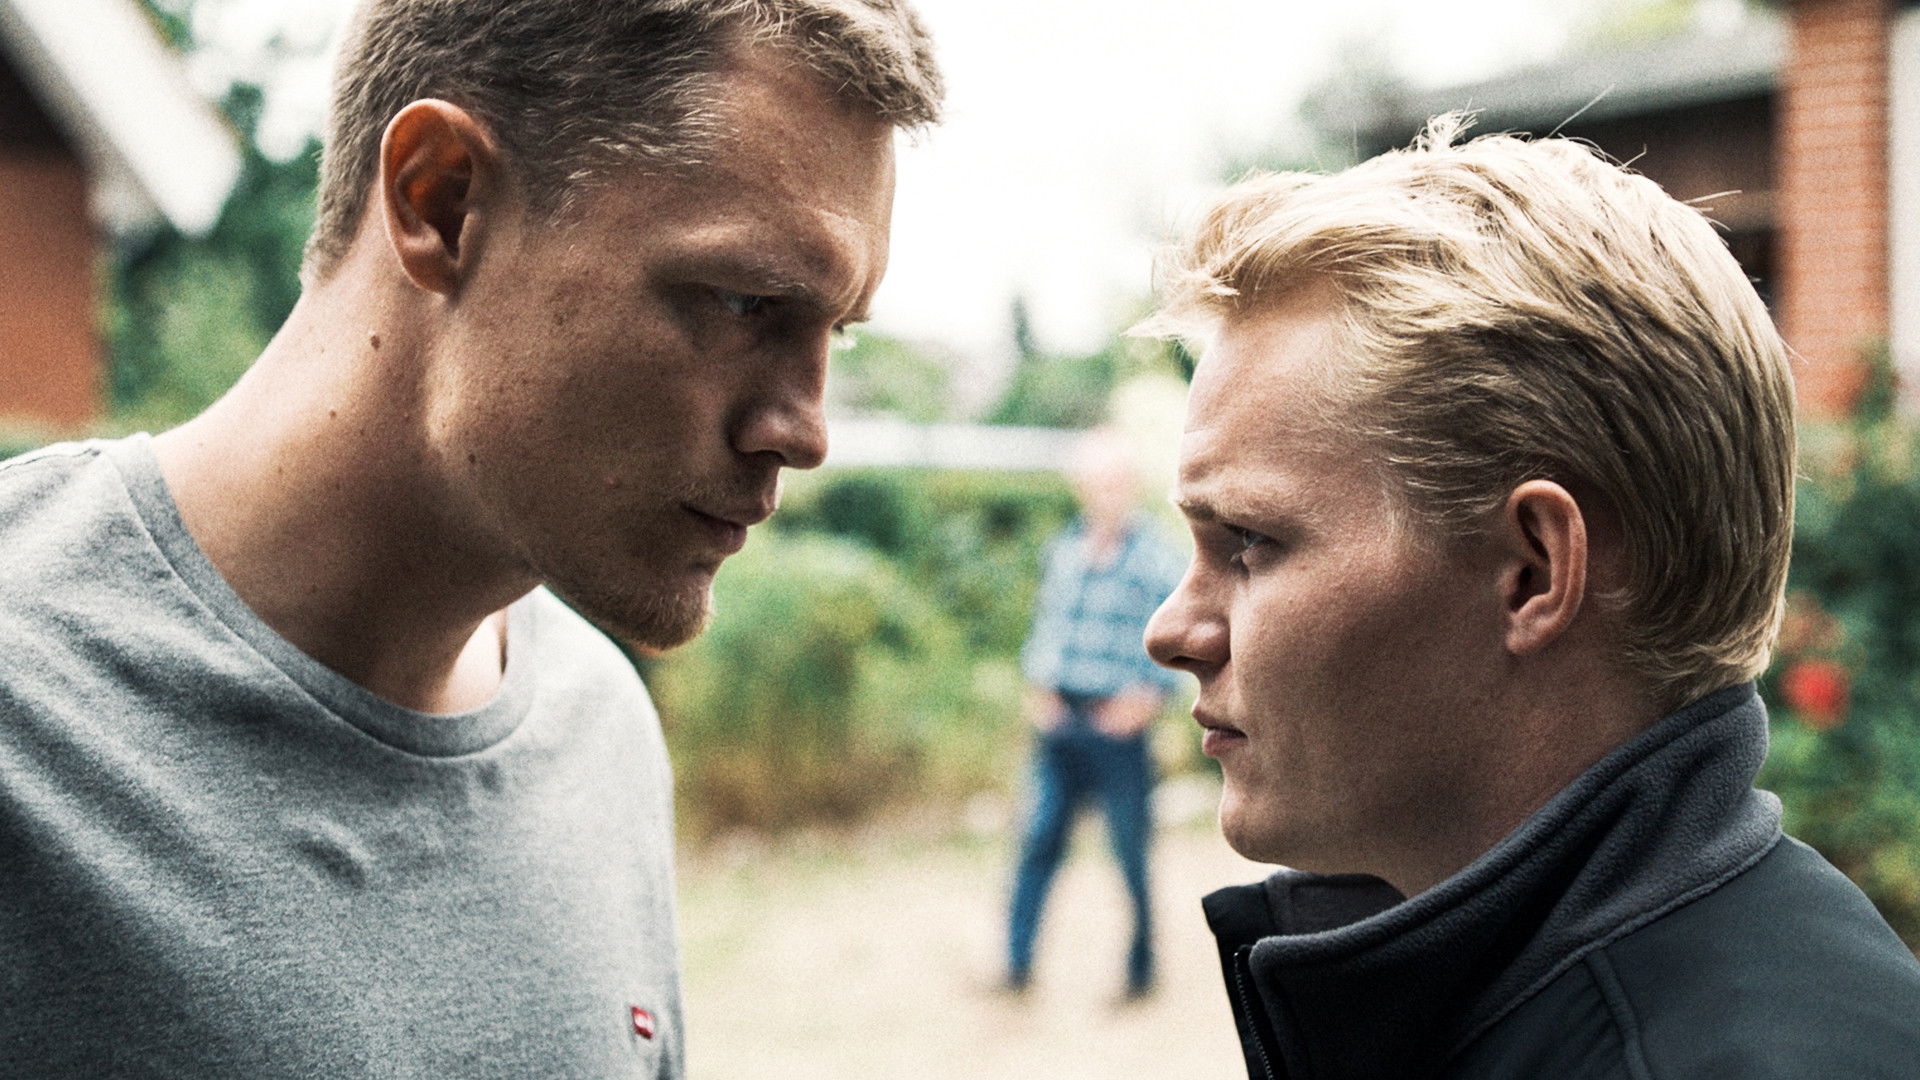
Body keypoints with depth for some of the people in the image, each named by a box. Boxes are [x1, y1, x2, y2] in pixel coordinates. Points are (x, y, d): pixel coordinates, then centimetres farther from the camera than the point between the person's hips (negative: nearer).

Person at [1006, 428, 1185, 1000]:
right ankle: (1017, 965, 8)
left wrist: (1147, 696, -17)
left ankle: (1140, 970, 15)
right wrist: (1037, 686, 5)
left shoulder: (1157, 558, -4)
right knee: (1038, 841, 1)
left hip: (1118, 724, -4)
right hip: (1058, 721, 4)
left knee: (1131, 854, 3)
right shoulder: (1062, 550, 12)